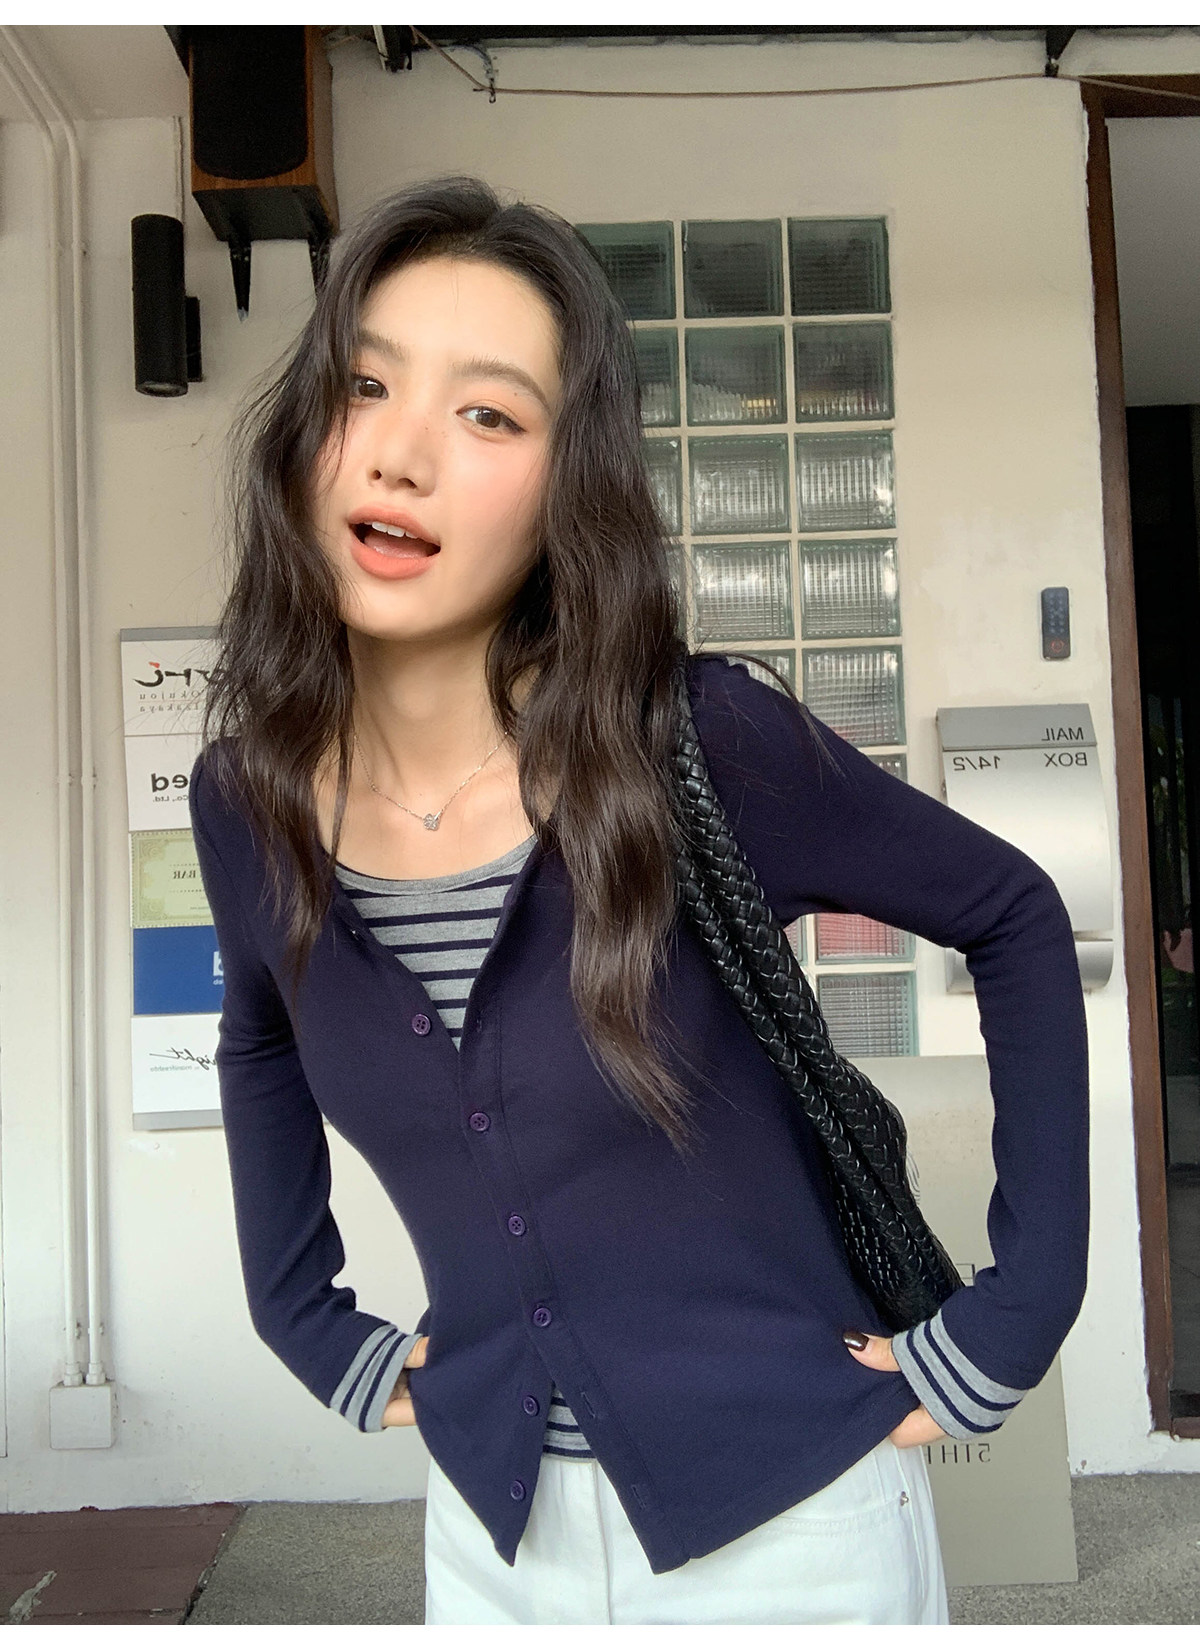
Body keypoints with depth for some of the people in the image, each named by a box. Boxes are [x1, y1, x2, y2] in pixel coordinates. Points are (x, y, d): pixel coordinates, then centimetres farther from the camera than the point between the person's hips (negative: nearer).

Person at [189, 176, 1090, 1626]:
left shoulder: (703, 745, -21)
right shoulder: (247, 796, -9)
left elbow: (1016, 923, -8)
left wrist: (1013, 1322, -9)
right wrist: (311, 1328, 6)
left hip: (790, 1516, -3)